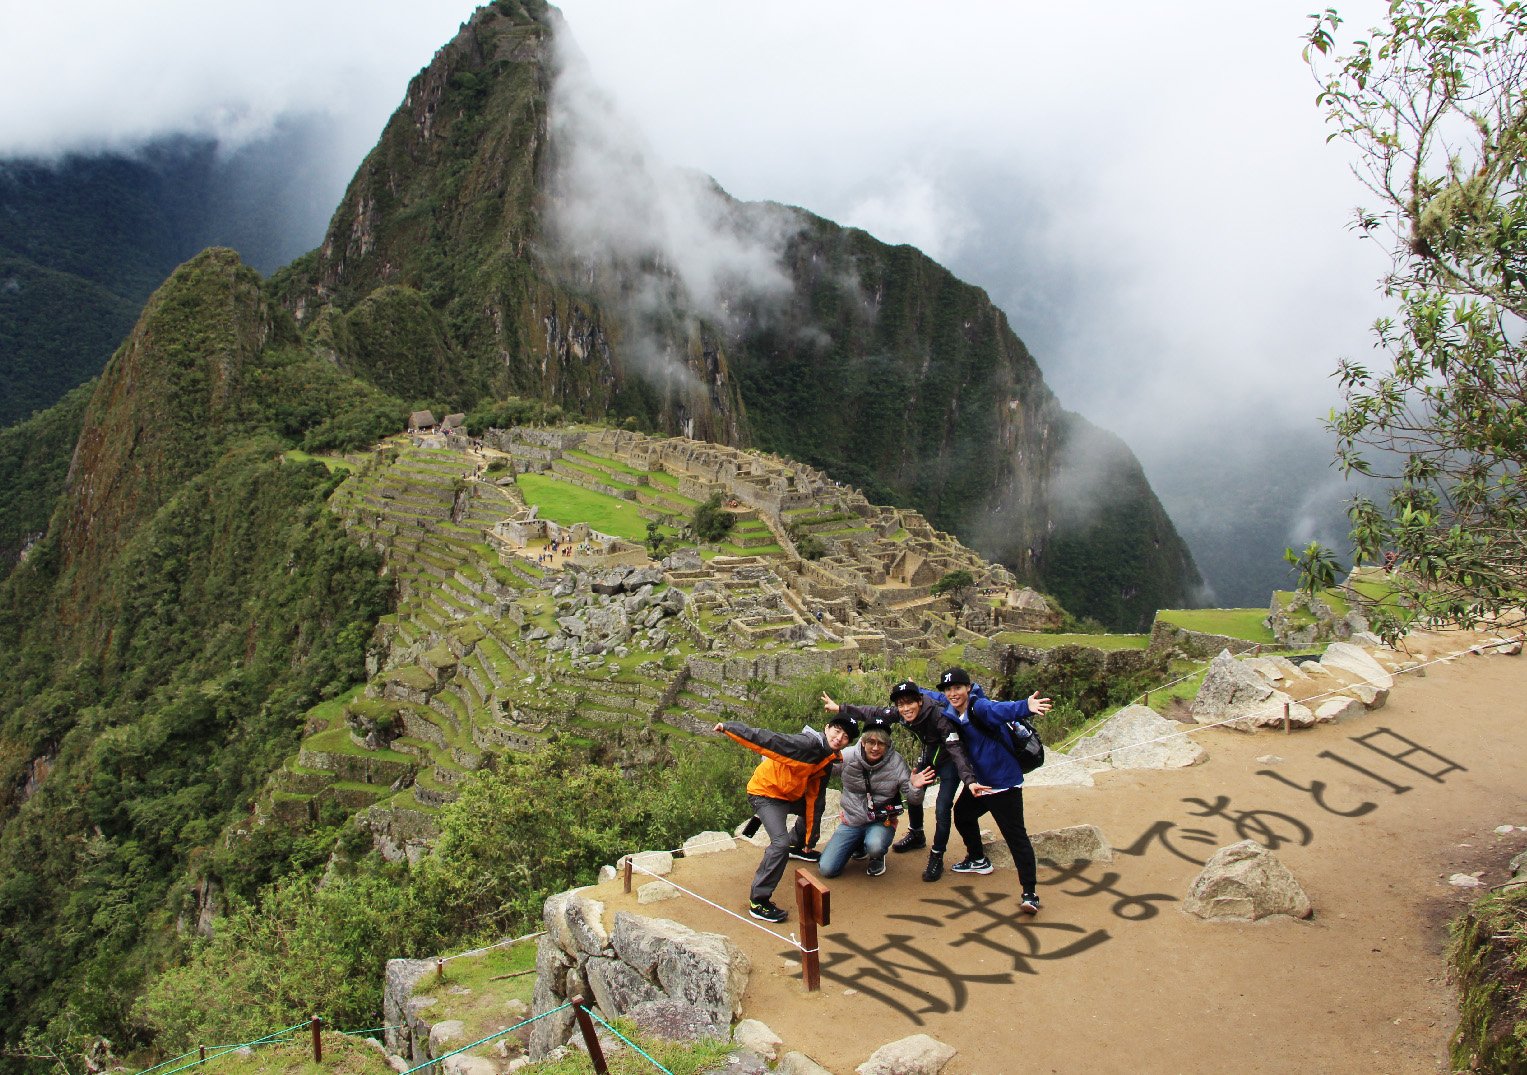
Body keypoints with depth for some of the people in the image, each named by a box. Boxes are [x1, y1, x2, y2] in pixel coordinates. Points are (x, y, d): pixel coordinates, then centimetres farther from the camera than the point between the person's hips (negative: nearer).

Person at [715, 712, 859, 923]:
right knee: (781, 843, -25)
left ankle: (797, 848, 55)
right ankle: (758, 901, -15)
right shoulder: (807, 744, -27)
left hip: (789, 795, 10)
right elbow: (767, 740, -32)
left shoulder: (827, 761, 2)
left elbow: (814, 799, 8)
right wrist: (728, 727, -36)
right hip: (765, 793, -10)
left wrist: (809, 839, 11)